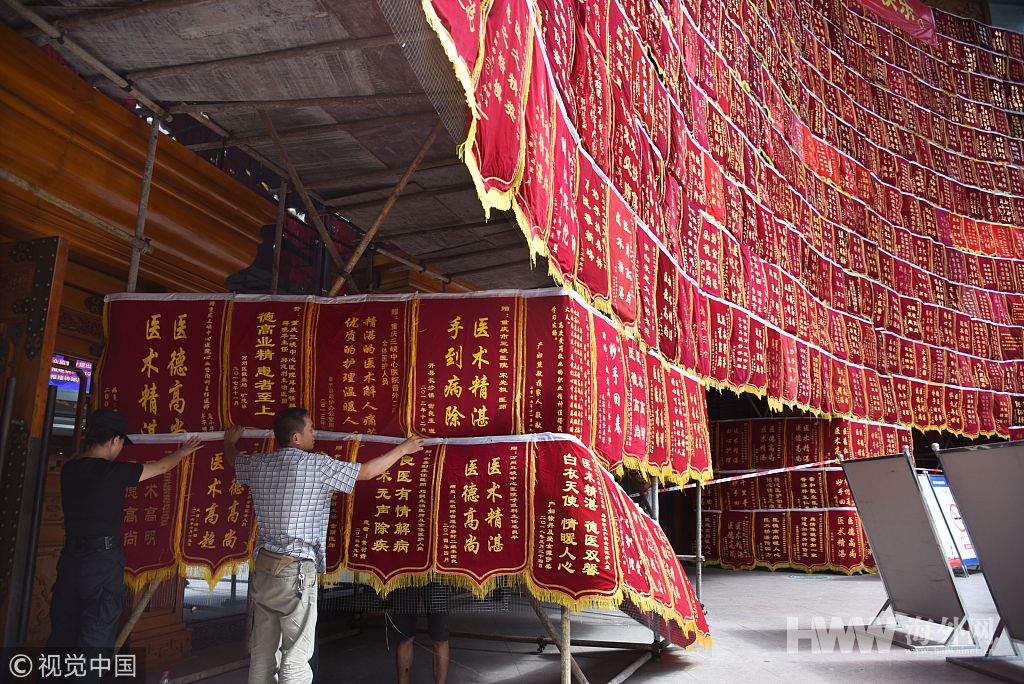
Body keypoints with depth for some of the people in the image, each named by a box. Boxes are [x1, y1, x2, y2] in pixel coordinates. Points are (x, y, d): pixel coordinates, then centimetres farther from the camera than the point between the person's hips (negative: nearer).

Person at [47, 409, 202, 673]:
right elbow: (161, 466, 2)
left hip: (70, 559, 6)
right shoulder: (114, 471, -13)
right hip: (103, 561, -6)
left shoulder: (69, 470, 3)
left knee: (61, 637, 14)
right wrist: (182, 452, 21)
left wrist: (91, 444, 49)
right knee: (95, 641, 2)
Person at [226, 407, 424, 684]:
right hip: (296, 571, -7)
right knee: (296, 658, -1)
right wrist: (402, 449, 12)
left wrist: (230, 441, 53)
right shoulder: (317, 465, -11)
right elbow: (367, 471, -1)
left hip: (263, 568, 7)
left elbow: (234, 459, 30)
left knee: (262, 654, 13)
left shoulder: (259, 464, 6)